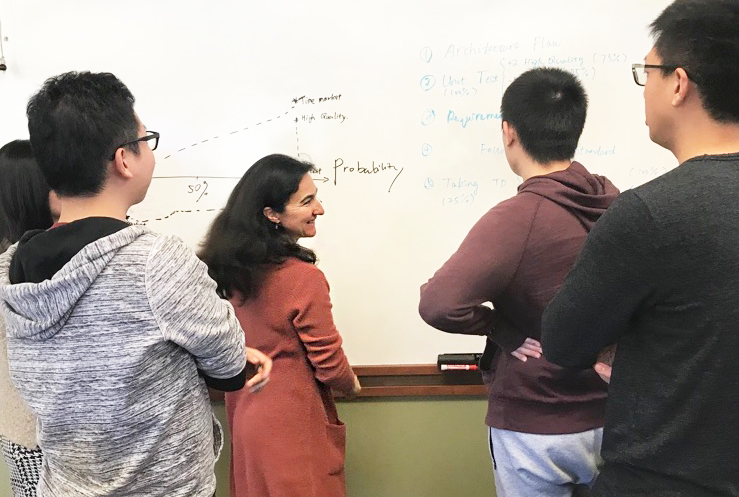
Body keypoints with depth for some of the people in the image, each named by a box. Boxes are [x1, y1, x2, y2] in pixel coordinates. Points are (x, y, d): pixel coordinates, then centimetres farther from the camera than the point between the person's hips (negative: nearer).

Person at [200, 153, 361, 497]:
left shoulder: (227, 268, -5)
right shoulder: (302, 278, -25)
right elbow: (331, 365, -16)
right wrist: (351, 384, 5)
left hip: (244, 416, 7)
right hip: (291, 425, -6)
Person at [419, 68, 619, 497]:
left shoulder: (519, 217, -24)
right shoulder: (616, 203, -5)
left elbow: (439, 304, -34)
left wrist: (500, 326, -18)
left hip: (535, 430, -5)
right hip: (610, 418, 6)